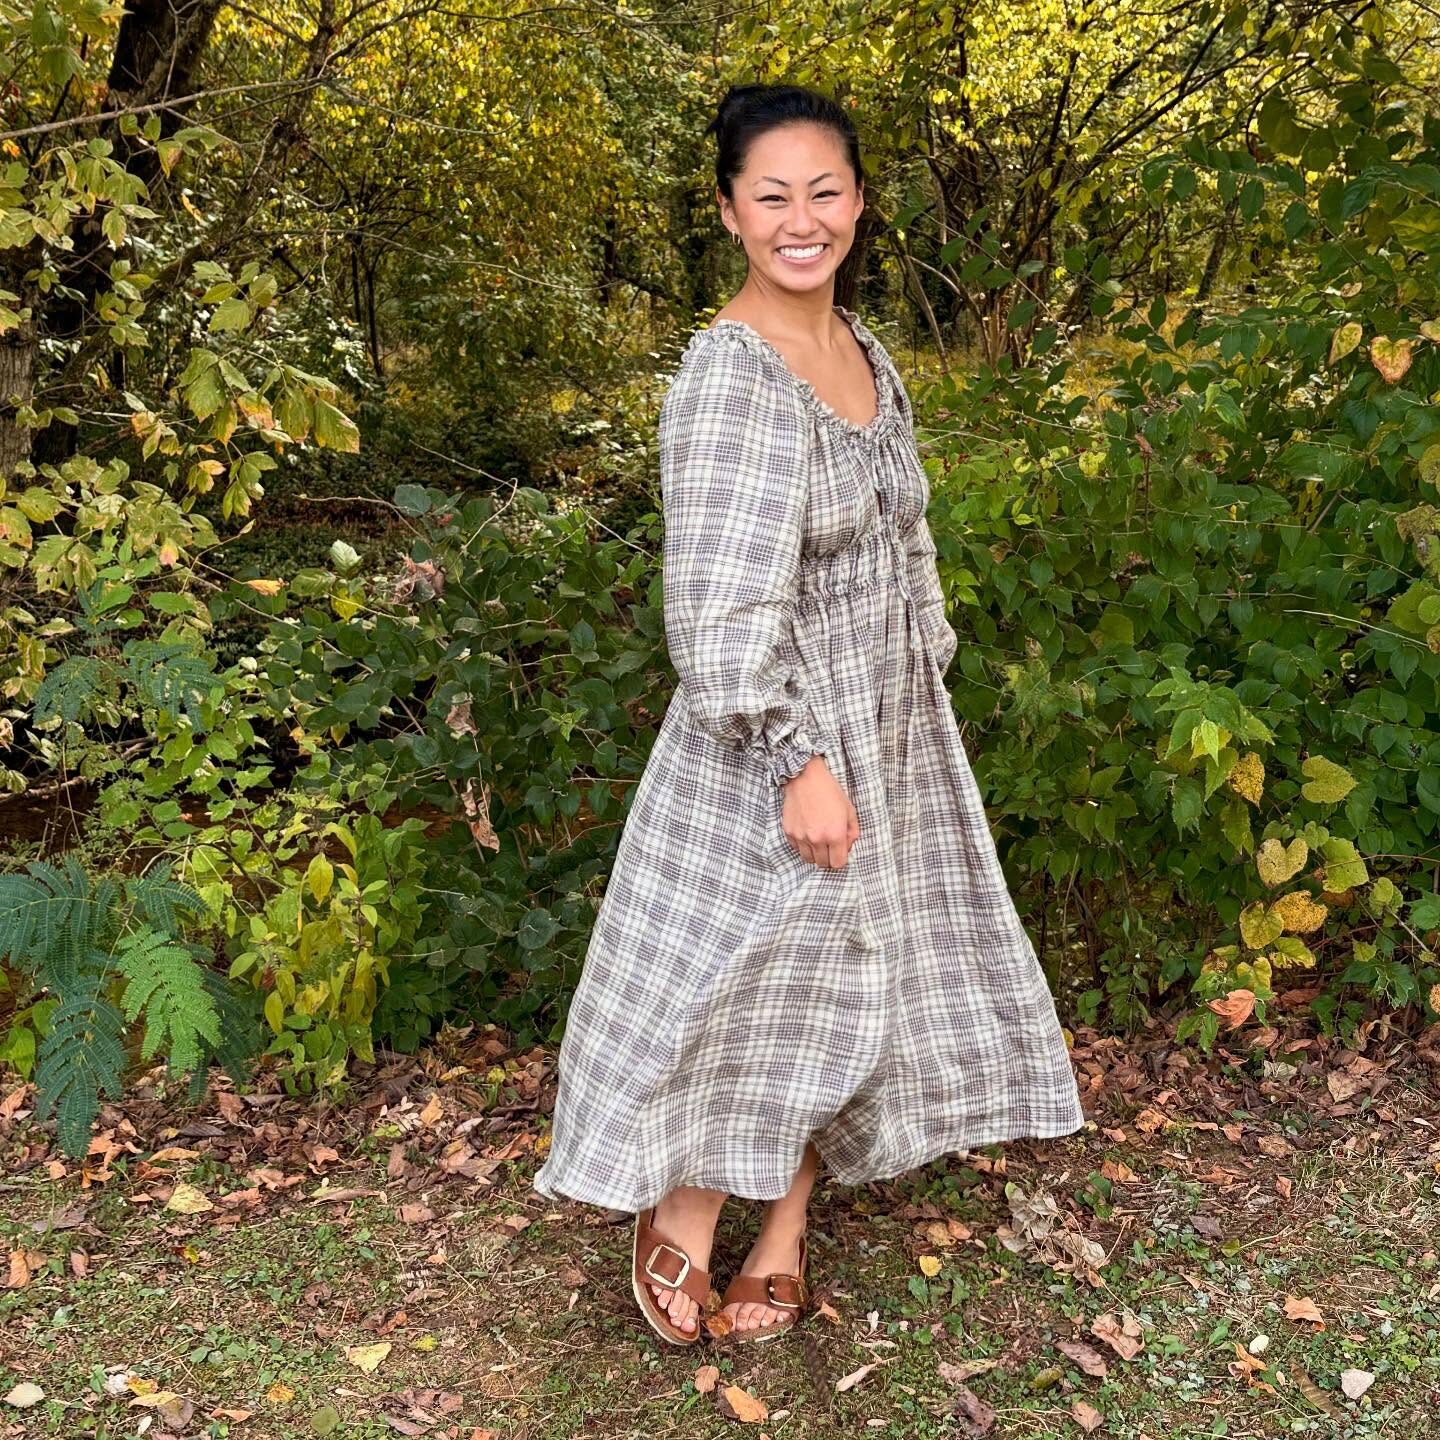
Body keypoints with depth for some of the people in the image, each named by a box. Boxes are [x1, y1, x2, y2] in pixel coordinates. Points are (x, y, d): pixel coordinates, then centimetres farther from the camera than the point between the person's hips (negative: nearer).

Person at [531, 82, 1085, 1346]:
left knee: (841, 981, 15)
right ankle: (679, 1216, 31)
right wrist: (800, 759, -24)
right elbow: (725, 600, -24)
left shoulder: (864, 349, 5)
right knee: (748, 978, 6)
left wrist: (924, 702, 14)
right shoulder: (729, 369, -19)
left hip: (892, 729, 8)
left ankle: (784, 1229, 33)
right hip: (772, 741, -8)